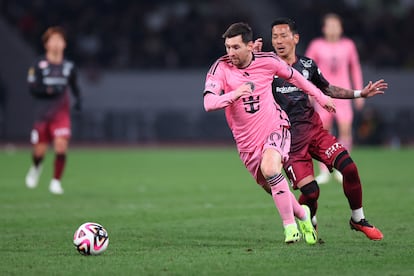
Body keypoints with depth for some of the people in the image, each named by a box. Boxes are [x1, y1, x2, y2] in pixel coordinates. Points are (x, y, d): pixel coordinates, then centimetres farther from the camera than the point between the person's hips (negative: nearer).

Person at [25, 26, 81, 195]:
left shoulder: (68, 66, 5)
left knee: (61, 146, -16)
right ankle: (36, 168, 40)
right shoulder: (39, 65, -4)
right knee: (40, 151, 3)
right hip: (42, 114, -1)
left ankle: (56, 181, -1)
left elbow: (74, 86, 19)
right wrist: (48, 90, -24)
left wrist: (78, 99, 0)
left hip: (61, 113, 1)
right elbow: (32, 88, -7)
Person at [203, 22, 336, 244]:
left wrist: (320, 96, 22)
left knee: (269, 168, -30)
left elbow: (292, 76, 12)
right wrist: (233, 94, -42)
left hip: (275, 127, -2)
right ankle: (302, 215, 37)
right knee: (273, 188, 8)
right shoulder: (221, 68, -13)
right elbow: (208, 103, -23)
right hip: (247, 141, 2)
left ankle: (290, 224, -17)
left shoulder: (267, 61, -8)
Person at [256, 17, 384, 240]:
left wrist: (361, 93, 21)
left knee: (349, 168, -14)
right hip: (289, 139, -4)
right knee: (310, 192, -14)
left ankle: (358, 220, 7)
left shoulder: (308, 65, 9)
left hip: (315, 129, 4)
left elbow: (328, 89, 24)